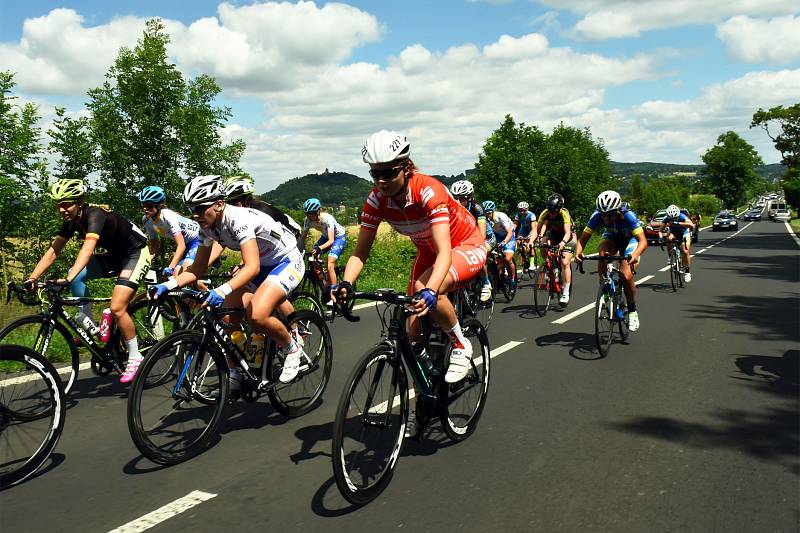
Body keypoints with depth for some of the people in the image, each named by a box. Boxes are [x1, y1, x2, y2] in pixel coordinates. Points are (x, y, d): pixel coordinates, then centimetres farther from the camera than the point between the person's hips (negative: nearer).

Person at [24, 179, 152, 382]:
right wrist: (32, 278, -16)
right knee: (75, 274, -14)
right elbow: (53, 251, -4)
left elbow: (88, 248, -43)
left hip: (136, 253, -8)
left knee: (116, 307, -19)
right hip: (115, 256, 8)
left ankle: (135, 358, -3)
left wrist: (68, 280, -55)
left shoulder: (95, 215, -28)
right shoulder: (71, 220, -4)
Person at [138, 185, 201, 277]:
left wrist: (170, 267, -49)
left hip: (197, 238, -7)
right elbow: (153, 245, -1)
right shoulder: (146, 220, -10)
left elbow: (181, 245, -38)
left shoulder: (168, 216, -31)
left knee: (185, 269, -29)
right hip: (184, 243, 7)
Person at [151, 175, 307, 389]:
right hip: (261, 264, 8)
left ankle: (293, 349, -1)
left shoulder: (239, 219, -31)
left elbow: (252, 267, -41)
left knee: (256, 316, -28)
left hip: (288, 261, -8)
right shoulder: (208, 226, -7)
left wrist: (222, 290, -56)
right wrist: (168, 285, -17)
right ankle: (233, 377, 8)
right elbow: (198, 268, 0)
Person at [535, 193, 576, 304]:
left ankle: (565, 294, -13)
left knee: (565, 263, -19)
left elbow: (567, 233, -42)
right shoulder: (545, 213, -22)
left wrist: (563, 242, -61)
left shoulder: (564, 214, -32)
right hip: (554, 234, 4)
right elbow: (538, 229, -29)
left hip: (568, 237, -4)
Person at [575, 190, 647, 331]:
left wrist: (635, 254, -63)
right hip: (611, 237, 2)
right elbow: (582, 239, -26)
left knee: (626, 275, -21)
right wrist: (578, 252, -48)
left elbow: (643, 241, -42)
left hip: (629, 239, -2)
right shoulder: (597, 216, -29)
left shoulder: (628, 216, -36)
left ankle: (632, 310, 3)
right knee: (602, 254, -34)